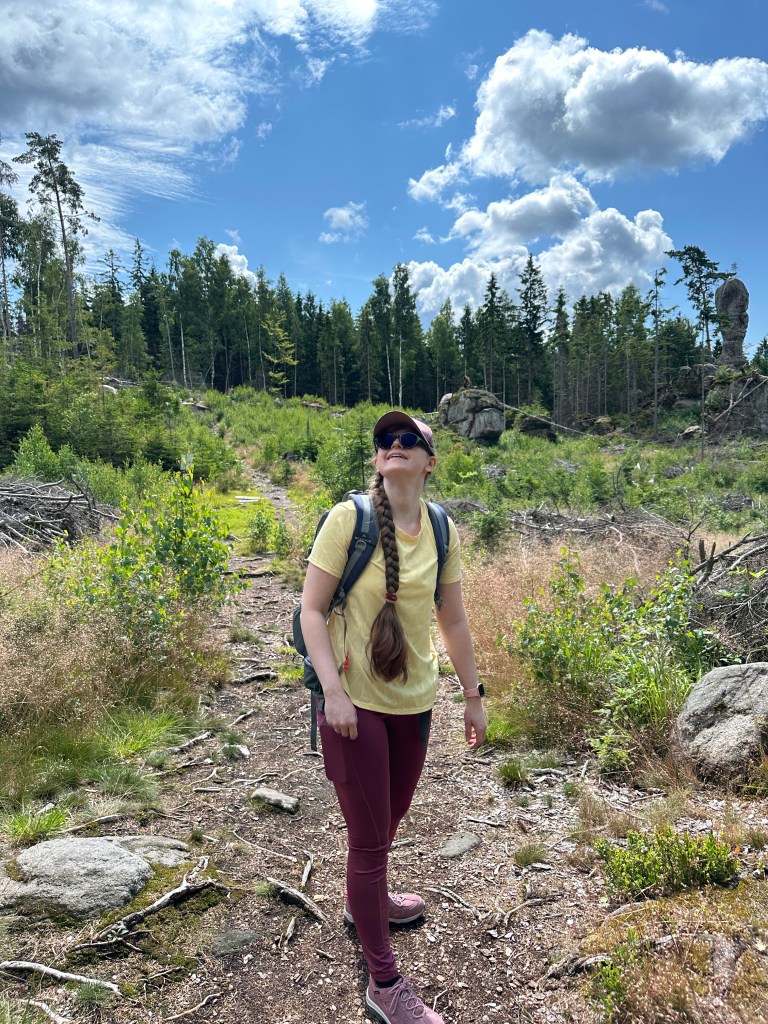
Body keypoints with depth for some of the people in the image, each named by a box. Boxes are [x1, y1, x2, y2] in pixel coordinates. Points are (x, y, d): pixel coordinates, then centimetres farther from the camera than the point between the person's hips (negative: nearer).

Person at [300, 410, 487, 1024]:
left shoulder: (443, 531, -1)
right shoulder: (349, 518, -14)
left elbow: (453, 619, 8)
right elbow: (312, 609, -12)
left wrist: (473, 694, 12)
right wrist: (332, 690, -20)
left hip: (414, 701, 5)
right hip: (356, 702, -5)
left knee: (389, 820, 25)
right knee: (370, 836, 6)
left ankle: (366, 900, 55)